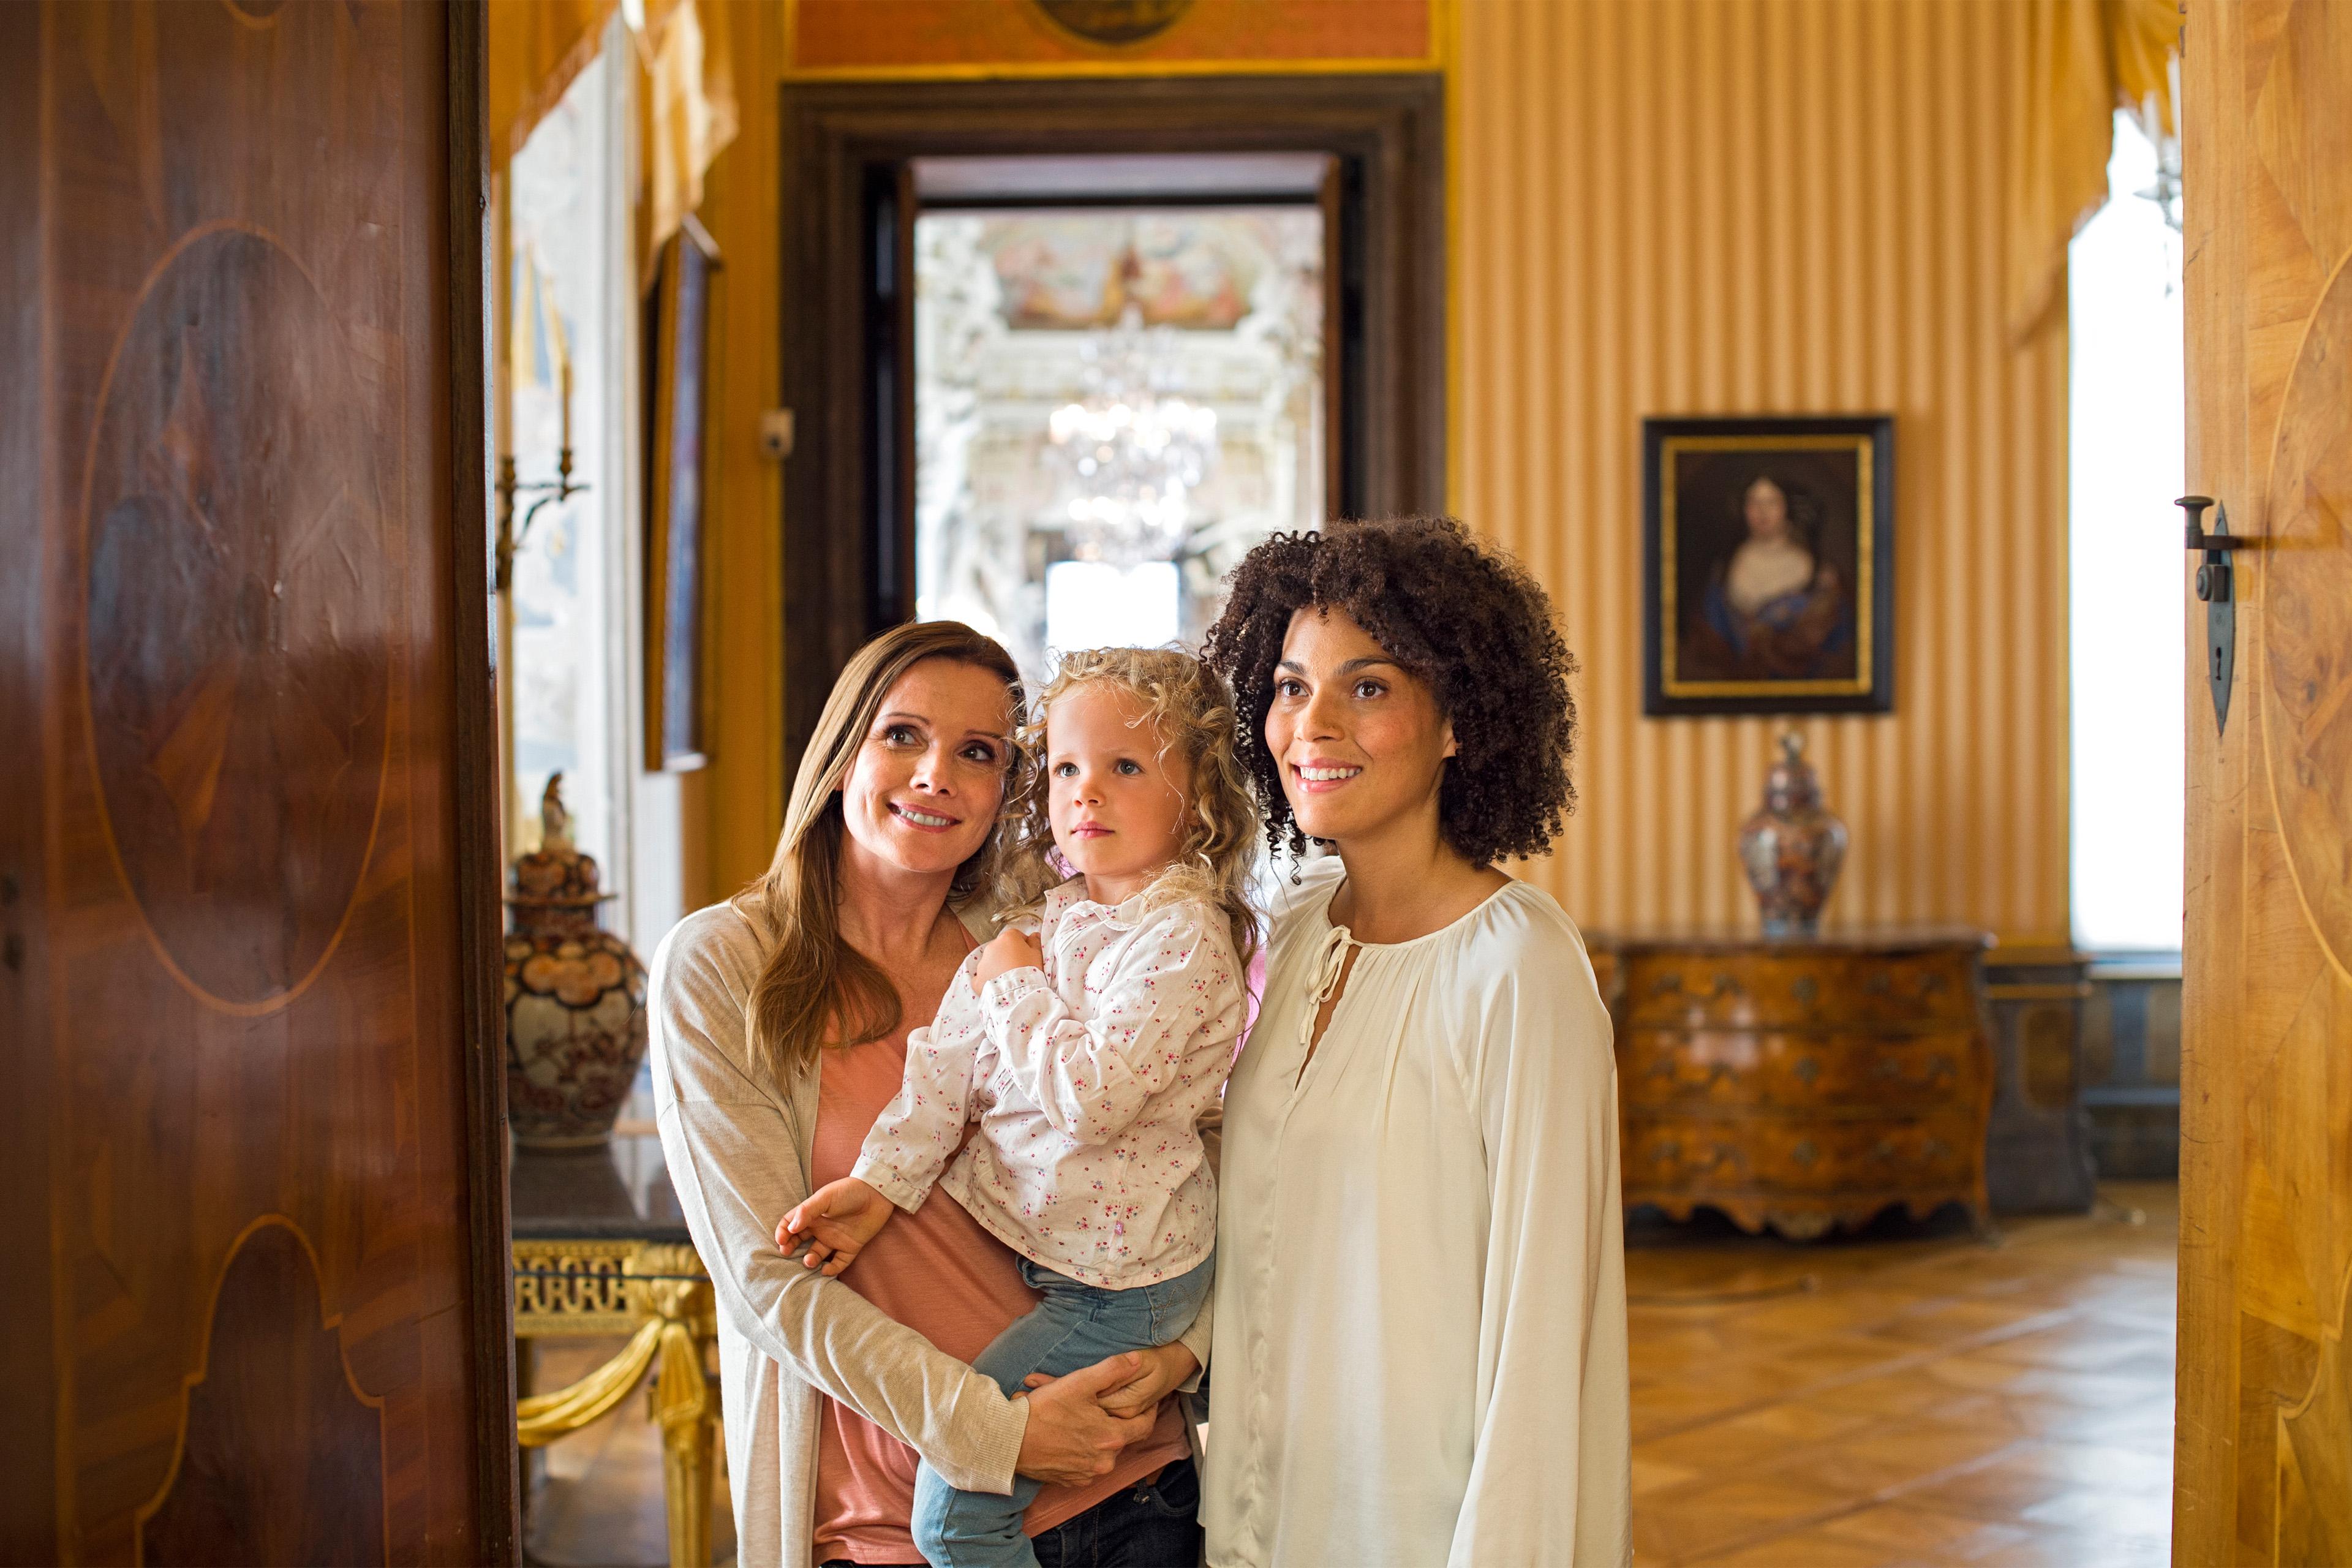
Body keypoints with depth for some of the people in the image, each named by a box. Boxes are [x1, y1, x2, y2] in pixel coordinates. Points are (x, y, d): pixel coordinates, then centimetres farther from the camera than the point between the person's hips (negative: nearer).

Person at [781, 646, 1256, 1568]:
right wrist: (881, 1182, -8)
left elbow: (1091, 1095, -28)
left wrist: (1016, 984, -15)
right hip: (1024, 1244, 8)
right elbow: (952, 1061, 2)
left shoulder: (1181, 935, -19)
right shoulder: (1046, 919, 6)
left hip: (1114, 1285, -8)